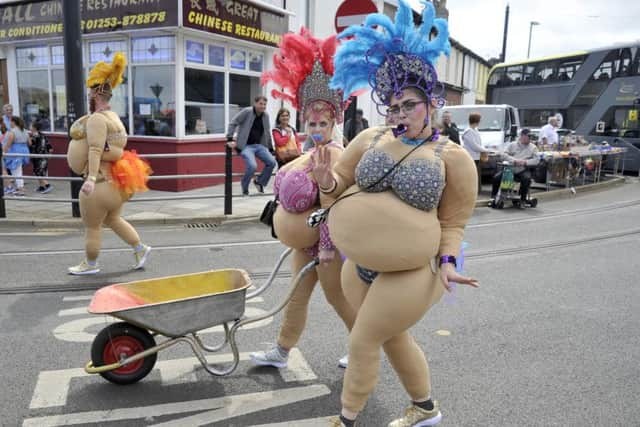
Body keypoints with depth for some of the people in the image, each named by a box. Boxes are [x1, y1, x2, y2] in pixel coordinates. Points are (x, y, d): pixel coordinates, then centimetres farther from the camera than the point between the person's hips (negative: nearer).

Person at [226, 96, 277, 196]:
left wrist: (271, 148, 20)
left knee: (272, 162, -13)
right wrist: (230, 139, -13)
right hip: (245, 146, -5)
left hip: (259, 145, 6)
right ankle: (245, 188, 2)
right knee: (252, 166, -26)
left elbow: (267, 132, 17)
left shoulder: (266, 115, 7)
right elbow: (233, 123, -7)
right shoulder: (246, 111, -9)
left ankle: (259, 181, 11)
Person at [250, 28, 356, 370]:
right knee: (297, 297, 18)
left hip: (328, 240, -9)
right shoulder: (313, 153, 9)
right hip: (306, 241, 9)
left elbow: (332, 206, -24)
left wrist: (326, 248, -23)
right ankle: (281, 352, 32)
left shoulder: (333, 154, -20)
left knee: (340, 301, 7)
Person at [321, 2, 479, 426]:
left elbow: (453, 222, -2)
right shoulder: (371, 139, 1)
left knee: (362, 344, 4)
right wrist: (326, 181, -13)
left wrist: (446, 261, -17)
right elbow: (342, 181, 9)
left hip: (408, 272, -5)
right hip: (360, 264, 6)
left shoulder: (452, 156, -9)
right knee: (395, 339, 21)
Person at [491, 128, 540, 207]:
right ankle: (493, 197, 1)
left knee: (526, 179, -32)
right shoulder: (512, 145, 10)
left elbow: (536, 160, -1)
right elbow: (504, 154, -2)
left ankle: (522, 200, -17)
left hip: (523, 170, -1)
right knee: (496, 177, -18)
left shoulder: (533, 147, 10)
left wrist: (525, 162, -17)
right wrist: (514, 160, -17)